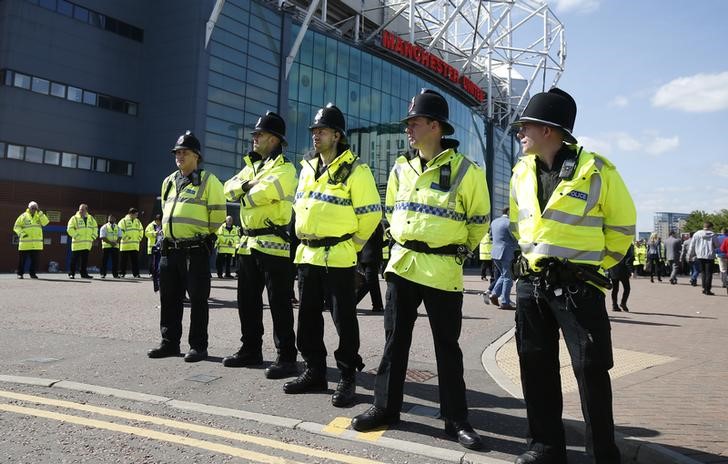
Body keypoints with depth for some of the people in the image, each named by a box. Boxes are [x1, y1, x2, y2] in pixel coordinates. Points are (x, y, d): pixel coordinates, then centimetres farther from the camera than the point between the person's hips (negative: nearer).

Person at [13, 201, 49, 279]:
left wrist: (40, 213, -11)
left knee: (35, 260, 5)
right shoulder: (23, 216, 4)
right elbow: (16, 226, 4)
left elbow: (45, 222, -6)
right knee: (22, 258, 1)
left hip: (37, 243, 2)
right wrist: (21, 233, -12)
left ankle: (32, 273, 15)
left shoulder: (39, 216, 12)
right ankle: (20, 273, 10)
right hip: (25, 242, -2)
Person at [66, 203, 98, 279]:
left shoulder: (91, 218, 12)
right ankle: (71, 273, 6)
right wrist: (76, 236, -14)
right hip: (77, 243, -5)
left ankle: (84, 273, 15)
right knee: (74, 259, -1)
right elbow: (70, 229, -10)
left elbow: (95, 227, 23)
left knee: (85, 260, 8)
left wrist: (93, 237, 12)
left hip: (87, 244, 5)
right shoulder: (74, 218, -4)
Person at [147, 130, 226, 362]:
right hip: (170, 249, 7)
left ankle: (198, 346, 7)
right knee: (169, 298, 11)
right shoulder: (168, 182, 17)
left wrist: (202, 236, 3)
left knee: (197, 299, -1)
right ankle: (169, 342, 22)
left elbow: (217, 215, -5)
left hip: (196, 250, -7)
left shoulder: (208, 181, -5)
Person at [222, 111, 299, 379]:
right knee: (247, 301, 14)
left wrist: (244, 194, -2)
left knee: (279, 304, -4)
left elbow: (261, 193, -23)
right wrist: (246, 185, -9)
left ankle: (286, 358, 2)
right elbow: (229, 188, 10)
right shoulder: (251, 166, 20)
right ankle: (250, 350, 27)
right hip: (248, 243, 9)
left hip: (273, 244, -9)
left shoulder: (284, 168, -8)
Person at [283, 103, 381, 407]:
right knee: (308, 317, 12)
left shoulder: (354, 170, -8)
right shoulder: (307, 167, 14)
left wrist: (353, 244, -1)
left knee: (343, 319, 0)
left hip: (337, 257, -7)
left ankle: (347, 379, 12)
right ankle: (315, 373, 26)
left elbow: (371, 213, -8)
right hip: (306, 254, 7)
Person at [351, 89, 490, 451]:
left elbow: (479, 220, 3)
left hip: (442, 270, -4)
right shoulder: (401, 168, 8)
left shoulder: (464, 169, -7)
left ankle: (456, 420, 17)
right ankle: (385, 407, 23)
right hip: (402, 264, 5)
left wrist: (459, 251, 8)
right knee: (395, 339, 10)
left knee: (447, 346, 4)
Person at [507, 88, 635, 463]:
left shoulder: (596, 170, -11)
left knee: (590, 370, 2)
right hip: (530, 283, 6)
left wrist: (595, 266, 2)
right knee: (536, 366, 11)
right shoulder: (522, 172, 6)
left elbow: (622, 225, 0)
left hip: (578, 285, -5)